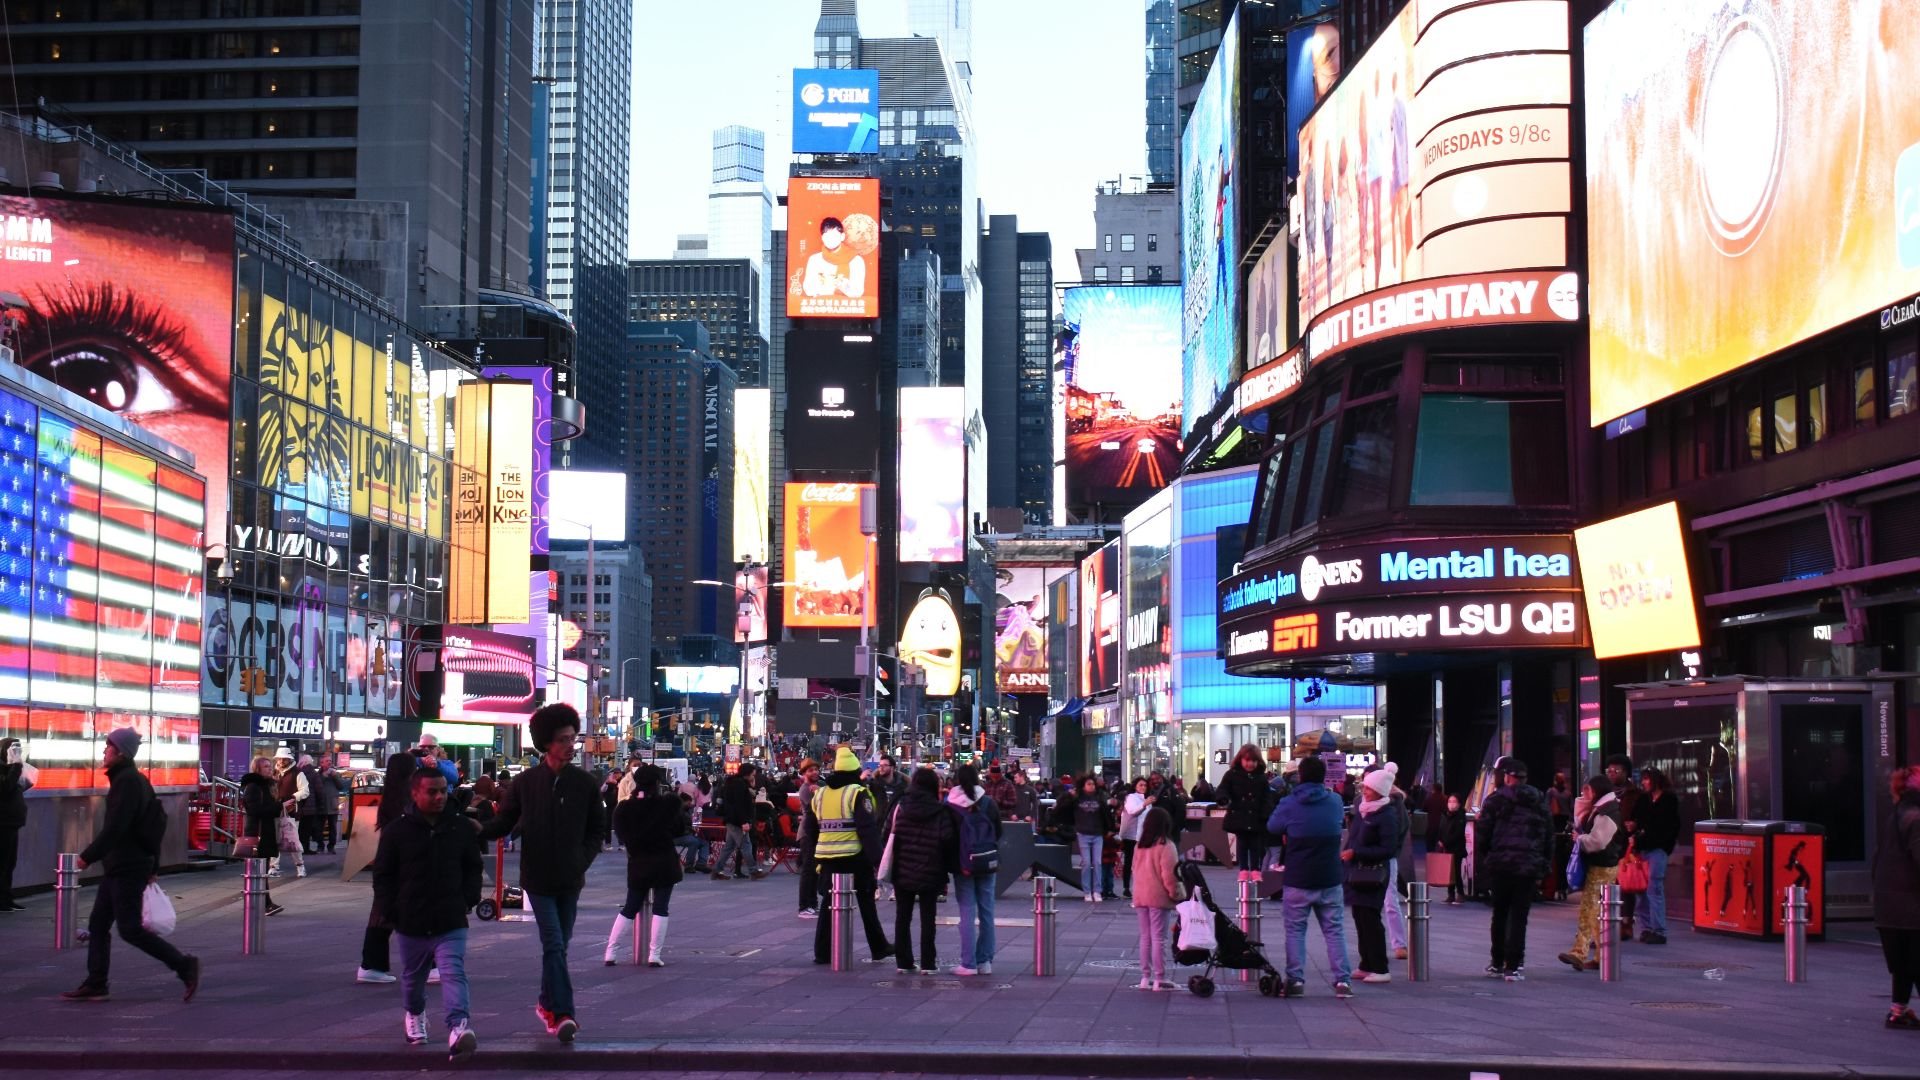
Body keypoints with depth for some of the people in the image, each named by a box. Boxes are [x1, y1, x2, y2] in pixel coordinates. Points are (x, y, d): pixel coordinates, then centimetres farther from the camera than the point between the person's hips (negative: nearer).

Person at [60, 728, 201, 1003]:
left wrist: (88, 856, -17)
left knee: (130, 929, -8)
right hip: (117, 867, 10)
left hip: (127, 869, -10)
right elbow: (157, 821, 20)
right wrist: (152, 865, 22)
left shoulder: (127, 781, -16)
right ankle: (95, 985, 13)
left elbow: (114, 827, -23)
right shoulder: (134, 779, 16)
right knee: (98, 924, 10)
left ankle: (184, 964, -3)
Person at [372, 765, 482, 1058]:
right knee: (413, 976, 20)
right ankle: (414, 1015, 48)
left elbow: (473, 868, 15)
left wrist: (468, 899, 3)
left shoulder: (462, 828, 2)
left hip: (451, 922, -1)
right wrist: (388, 911, -3)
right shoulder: (397, 831, -2)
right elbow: (383, 876, 4)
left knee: (454, 973, -18)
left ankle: (458, 1027, -30)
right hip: (411, 923, 1)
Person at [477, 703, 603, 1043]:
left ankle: (547, 1004, 31)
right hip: (538, 878, -3)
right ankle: (562, 1014, -15)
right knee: (554, 945, -12)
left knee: (558, 945, 13)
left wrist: (583, 861, -2)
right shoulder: (525, 782, -3)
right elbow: (503, 824, 4)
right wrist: (477, 832, -15)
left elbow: (596, 830, 10)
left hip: (570, 879, 3)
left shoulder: (585, 783, 1)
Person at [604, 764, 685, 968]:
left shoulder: (624, 808, -4)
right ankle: (655, 955, -3)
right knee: (660, 908, 2)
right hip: (664, 864, -3)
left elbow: (621, 835, 3)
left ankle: (610, 953, 13)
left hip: (637, 865, 3)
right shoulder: (668, 804, -10)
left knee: (629, 908, 14)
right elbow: (680, 829, 1)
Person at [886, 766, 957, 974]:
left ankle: (903, 962, 12)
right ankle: (927, 963, 6)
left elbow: (888, 835, 2)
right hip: (930, 875, -2)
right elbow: (948, 841, -14)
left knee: (902, 917, 10)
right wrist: (950, 867, -1)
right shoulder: (940, 811, -10)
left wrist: (888, 866, 12)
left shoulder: (899, 807, -1)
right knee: (927, 918, 5)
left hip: (902, 872, 2)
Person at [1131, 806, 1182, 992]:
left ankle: (1145, 977, 15)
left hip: (1140, 897, 6)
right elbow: (1169, 874, -15)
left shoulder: (1139, 846, 8)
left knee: (1145, 937, 13)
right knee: (1159, 938, -3)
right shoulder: (1166, 846, -12)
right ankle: (1159, 979, -2)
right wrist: (1175, 894, -5)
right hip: (1159, 898, -6)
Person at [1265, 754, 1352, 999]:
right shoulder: (1335, 802, 0)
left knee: (1295, 930, 8)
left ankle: (1295, 980, 3)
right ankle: (1342, 980, 1)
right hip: (1330, 880, 2)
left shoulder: (1289, 805, -8)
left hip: (1297, 881, -2)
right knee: (1335, 930, 7)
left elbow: (1271, 827, 6)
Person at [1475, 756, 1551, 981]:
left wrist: (1480, 868, 6)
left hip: (1500, 867, -1)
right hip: (1529, 868, 1)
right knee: (1519, 917, 1)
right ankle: (1514, 966, -4)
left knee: (1499, 915, 12)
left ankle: (1497, 963, 18)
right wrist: (1543, 868, 12)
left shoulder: (1495, 800, -2)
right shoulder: (1540, 802, 9)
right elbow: (1549, 837, 11)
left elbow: (1481, 836, -3)